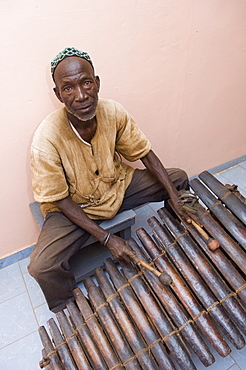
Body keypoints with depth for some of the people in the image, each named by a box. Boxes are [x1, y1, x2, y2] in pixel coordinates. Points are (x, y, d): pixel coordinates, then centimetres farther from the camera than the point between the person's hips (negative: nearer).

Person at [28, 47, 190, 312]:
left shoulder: (113, 112, -18)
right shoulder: (46, 140, -30)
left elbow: (145, 153, -5)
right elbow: (60, 200, -20)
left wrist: (174, 197, -13)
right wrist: (106, 239, -22)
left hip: (117, 187, 5)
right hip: (72, 207, -4)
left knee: (178, 178, 3)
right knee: (41, 267, -25)